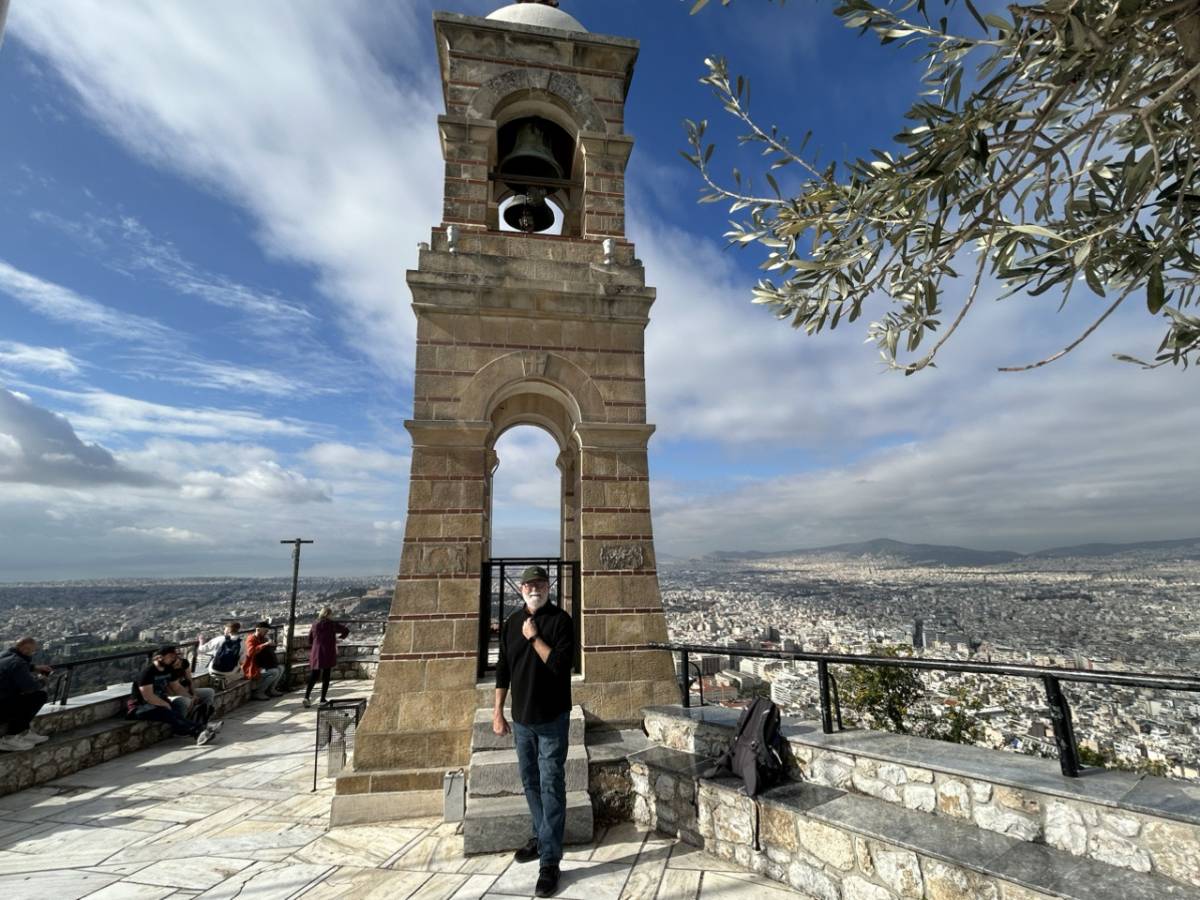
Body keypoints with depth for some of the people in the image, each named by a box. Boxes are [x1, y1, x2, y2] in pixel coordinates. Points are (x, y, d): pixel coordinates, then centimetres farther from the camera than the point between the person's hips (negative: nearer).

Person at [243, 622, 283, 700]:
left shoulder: (262, 639, 12)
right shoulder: (251, 639, -14)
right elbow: (250, 652, -35)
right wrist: (265, 644, -34)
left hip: (260, 666, 9)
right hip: (252, 669, -9)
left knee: (280, 668, 5)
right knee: (274, 672, -24)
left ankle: (270, 690, 5)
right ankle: (256, 692, -15)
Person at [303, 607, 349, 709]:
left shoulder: (314, 624, 6)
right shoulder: (332, 624, -5)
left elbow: (309, 640, 11)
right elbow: (346, 630, 0)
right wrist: (339, 637, 18)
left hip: (316, 654, 3)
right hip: (328, 654, -3)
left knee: (313, 676, 9)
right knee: (326, 677, 5)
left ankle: (307, 696, -7)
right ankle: (323, 699, 6)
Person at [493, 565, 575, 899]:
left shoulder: (560, 620, -14)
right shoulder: (512, 623, 1)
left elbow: (561, 665, -24)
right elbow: (503, 670, 6)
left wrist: (534, 637, -22)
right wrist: (498, 712, 6)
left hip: (552, 719, -5)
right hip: (521, 719, 5)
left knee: (551, 787, 2)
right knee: (530, 783, 20)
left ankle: (550, 861, 13)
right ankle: (541, 837, 40)